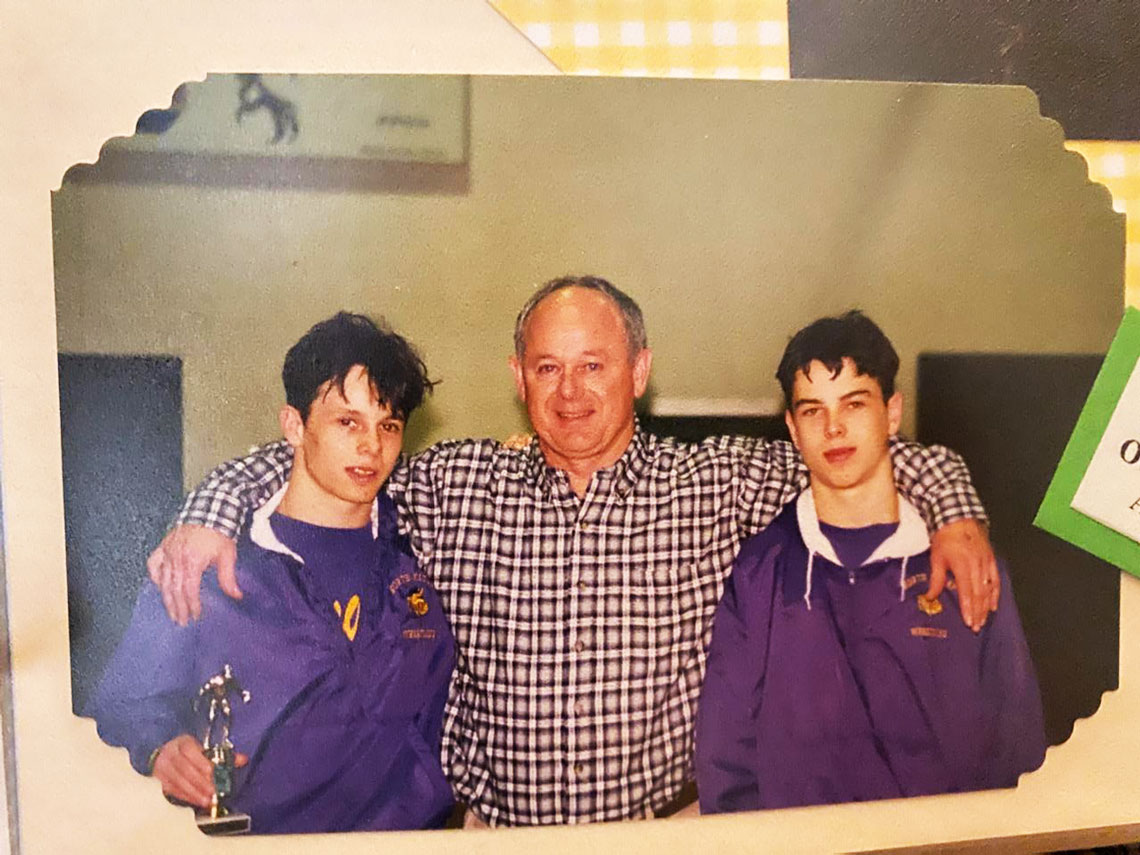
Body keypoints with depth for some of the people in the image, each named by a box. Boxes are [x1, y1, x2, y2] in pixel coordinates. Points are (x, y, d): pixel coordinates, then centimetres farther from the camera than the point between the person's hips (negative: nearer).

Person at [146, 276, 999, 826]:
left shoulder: (718, 482, -2)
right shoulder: (452, 483, -1)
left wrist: (956, 516, -10)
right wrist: (209, 517, -6)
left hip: (666, 823, 0)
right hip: (493, 823, 1)